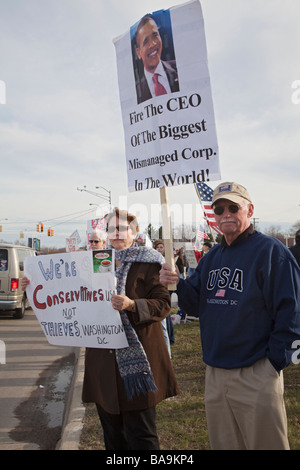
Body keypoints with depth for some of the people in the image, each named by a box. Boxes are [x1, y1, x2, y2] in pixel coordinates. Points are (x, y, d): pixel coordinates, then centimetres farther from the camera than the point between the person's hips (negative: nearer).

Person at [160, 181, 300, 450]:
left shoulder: (271, 252, -12)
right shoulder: (211, 257, 10)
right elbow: (196, 304, 8)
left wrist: (275, 362, -14)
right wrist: (177, 285, -11)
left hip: (256, 376, -7)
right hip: (214, 373, 7)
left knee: (265, 442, 9)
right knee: (222, 443, 21)